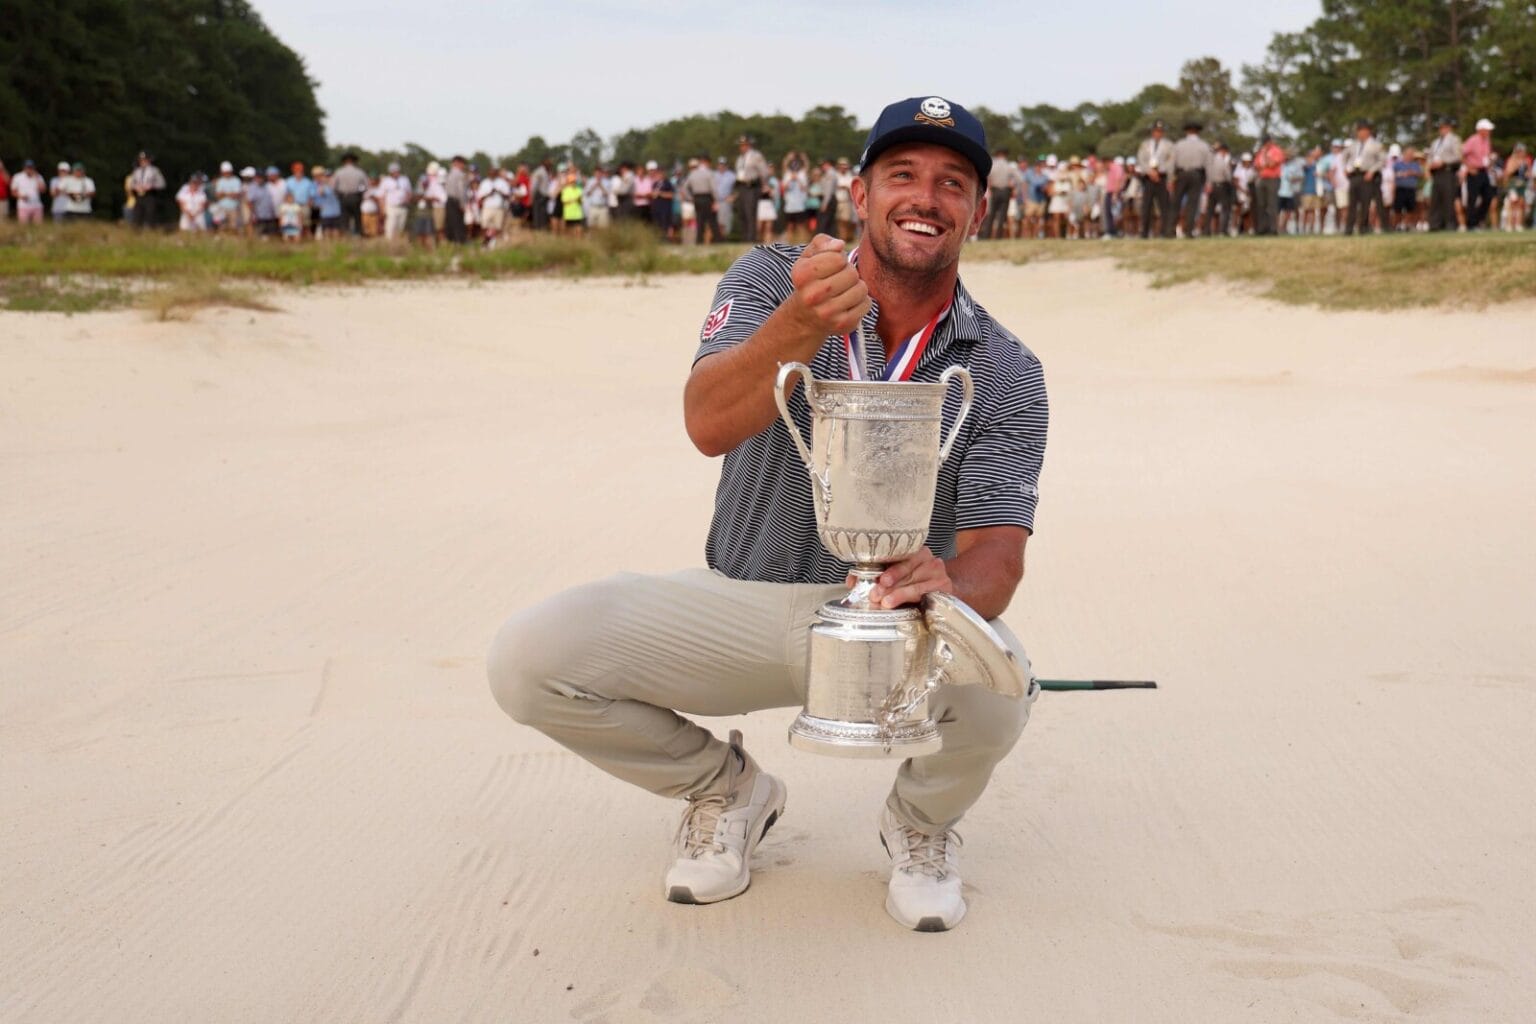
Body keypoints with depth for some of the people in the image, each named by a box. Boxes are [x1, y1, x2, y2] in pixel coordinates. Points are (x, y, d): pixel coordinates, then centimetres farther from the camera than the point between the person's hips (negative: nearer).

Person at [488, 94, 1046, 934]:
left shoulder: (1004, 372, -4)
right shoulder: (771, 280, -5)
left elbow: (997, 550, -14)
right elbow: (709, 424, -24)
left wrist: (951, 589, -40)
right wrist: (803, 325, -44)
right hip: (742, 603, 1)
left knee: (993, 687, -35)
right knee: (528, 658, -20)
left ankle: (921, 821, 5)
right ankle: (725, 790, 10)